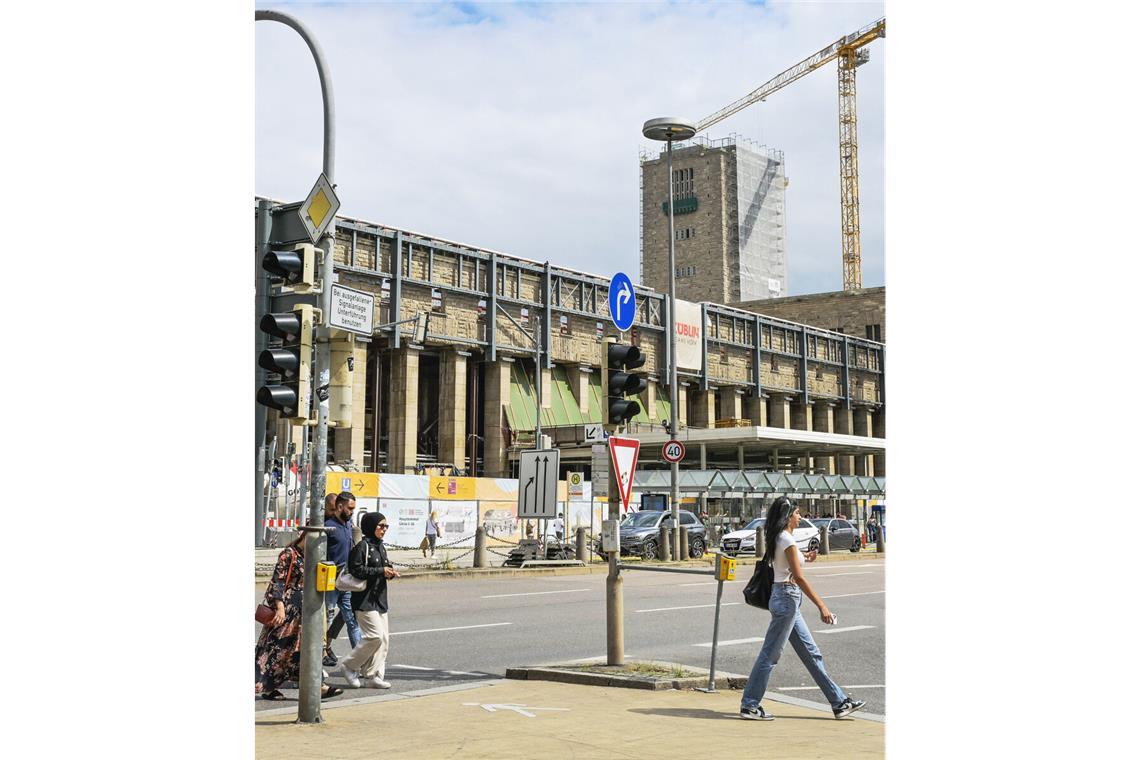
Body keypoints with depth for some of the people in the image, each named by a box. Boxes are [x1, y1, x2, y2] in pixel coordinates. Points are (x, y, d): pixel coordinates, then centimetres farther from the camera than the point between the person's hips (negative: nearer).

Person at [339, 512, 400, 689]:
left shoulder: (381, 547, 16)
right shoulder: (362, 546, -11)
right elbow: (356, 570, -19)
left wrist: (390, 572, 2)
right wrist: (381, 571, -19)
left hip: (380, 598, 9)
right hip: (365, 599, -9)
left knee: (383, 638, 5)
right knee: (375, 636, -13)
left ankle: (374, 675, 11)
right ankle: (349, 666, 2)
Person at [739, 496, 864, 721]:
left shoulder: (776, 538, 11)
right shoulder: (788, 541, -16)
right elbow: (799, 578, -20)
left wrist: (803, 558, 20)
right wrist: (822, 606, -19)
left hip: (784, 599, 10)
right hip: (787, 598, -10)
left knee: (811, 653, 12)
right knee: (770, 654, -3)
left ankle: (839, 702, 17)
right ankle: (749, 706, 4)